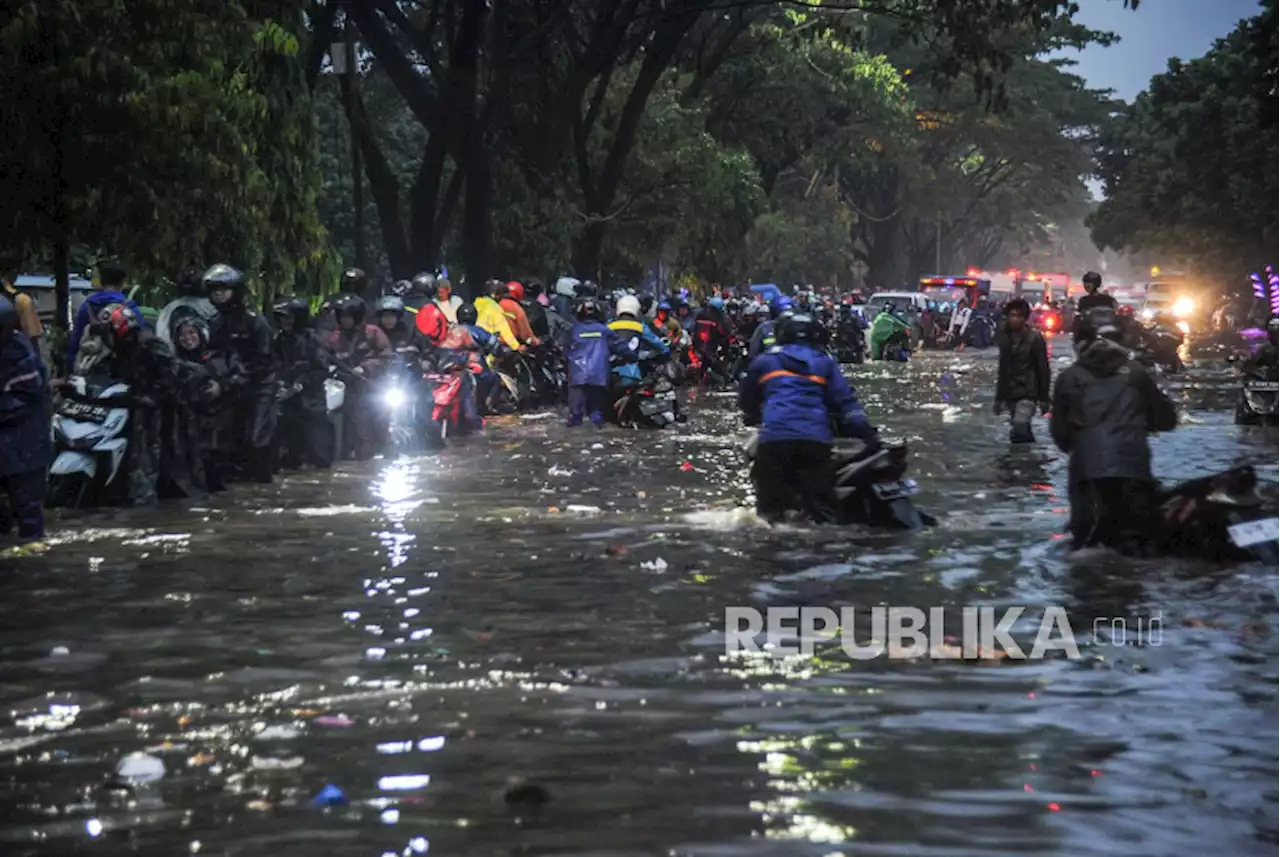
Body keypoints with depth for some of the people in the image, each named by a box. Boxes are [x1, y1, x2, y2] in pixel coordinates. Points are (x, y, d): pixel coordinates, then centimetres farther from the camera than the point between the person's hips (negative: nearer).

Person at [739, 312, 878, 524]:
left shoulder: (765, 360, 18)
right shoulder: (825, 363, 20)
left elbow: (746, 399, 30)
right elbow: (845, 400, 9)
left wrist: (753, 416, 49)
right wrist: (865, 431, 8)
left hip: (775, 436, -1)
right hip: (816, 438, 1)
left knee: (770, 505, 1)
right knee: (822, 506, 2)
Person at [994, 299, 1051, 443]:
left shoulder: (1035, 339, -7)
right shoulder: (1004, 337, 8)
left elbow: (1043, 370, -6)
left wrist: (1044, 399, -8)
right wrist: (999, 398, 18)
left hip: (1028, 393, -6)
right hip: (1010, 394, 6)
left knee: (1019, 430, -20)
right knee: (1023, 432, 14)